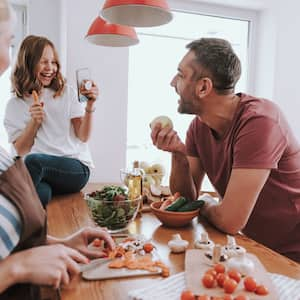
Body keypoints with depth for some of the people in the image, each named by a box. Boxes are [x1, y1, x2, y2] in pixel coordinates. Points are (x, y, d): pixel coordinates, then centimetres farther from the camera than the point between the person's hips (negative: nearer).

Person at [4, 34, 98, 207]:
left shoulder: (67, 93, 9)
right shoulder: (15, 105, 11)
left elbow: (83, 137, 1)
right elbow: (21, 151, 5)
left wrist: (90, 106, -14)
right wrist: (34, 121, -9)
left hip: (76, 168, 0)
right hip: (42, 173, 0)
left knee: (33, 160, -31)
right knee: (41, 193, -37)